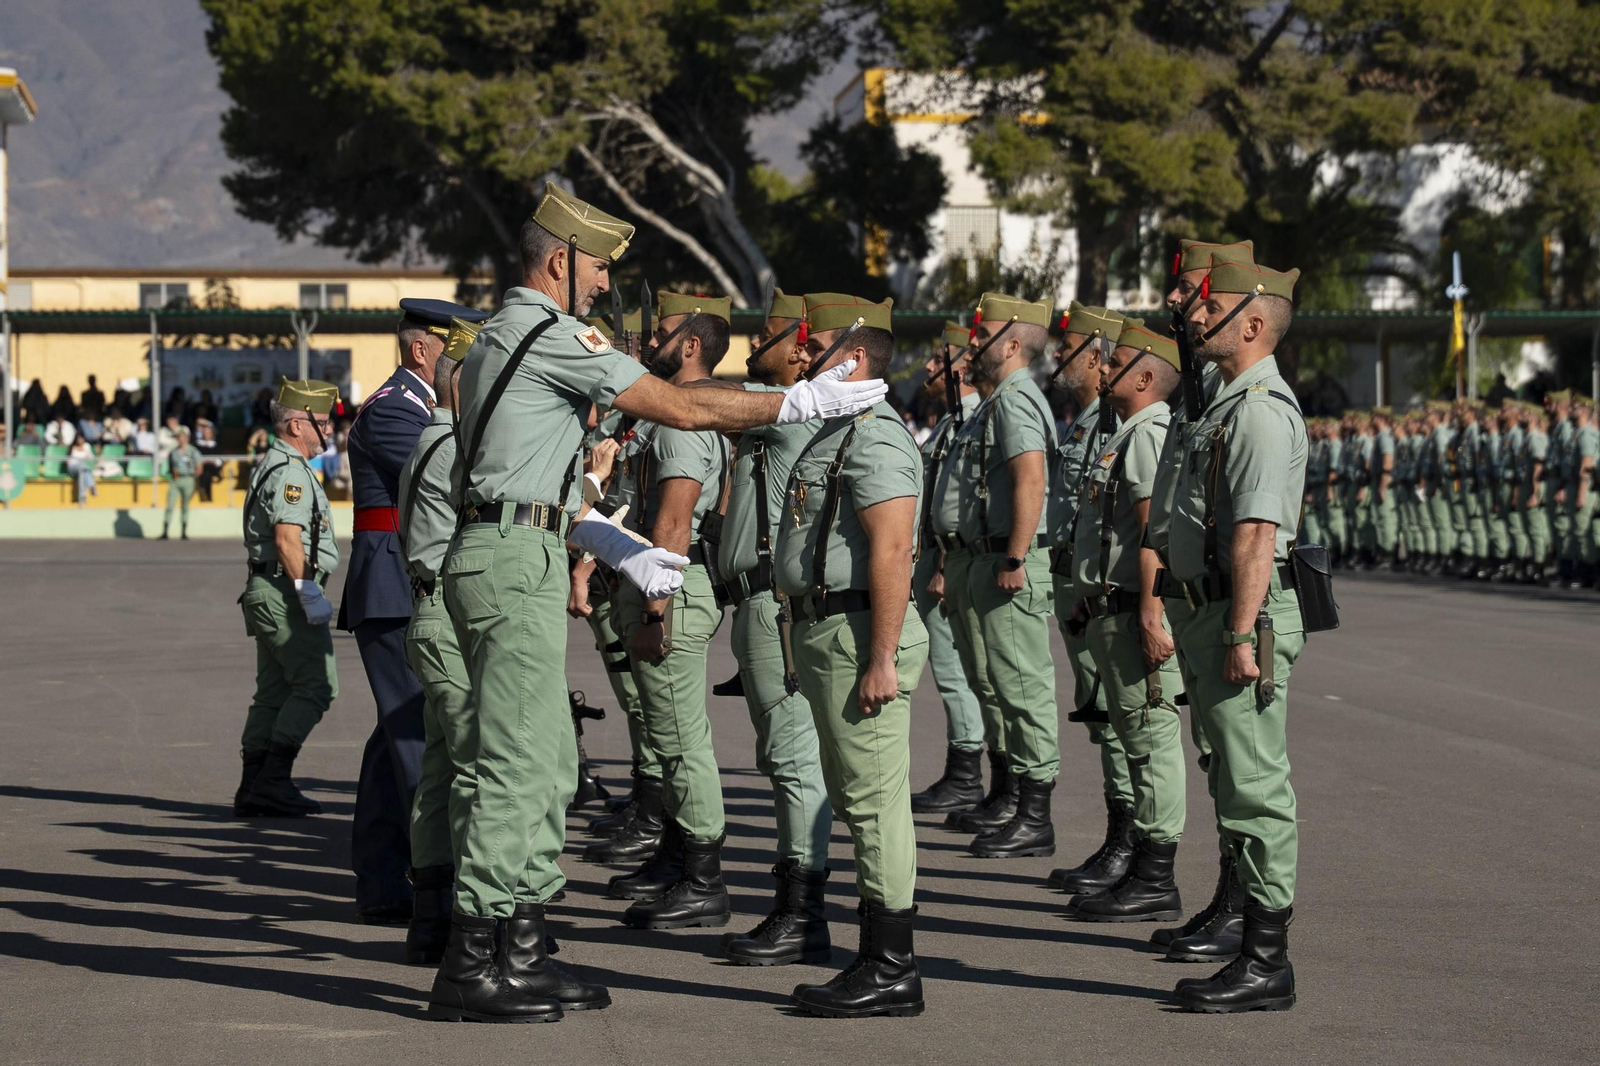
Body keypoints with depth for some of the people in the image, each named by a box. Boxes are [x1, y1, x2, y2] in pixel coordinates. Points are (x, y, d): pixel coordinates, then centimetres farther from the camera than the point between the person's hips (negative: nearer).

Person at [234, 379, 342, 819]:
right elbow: (287, 539, -21)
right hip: (286, 590, -11)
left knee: (274, 691, 10)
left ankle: (253, 789, 10)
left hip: (266, 592, 11)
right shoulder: (290, 472, -12)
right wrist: (309, 592, -22)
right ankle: (273, 779, -14)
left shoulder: (272, 465, 21)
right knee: (315, 684, -10)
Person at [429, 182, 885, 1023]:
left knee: (548, 765, 12)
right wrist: (796, 404, -3)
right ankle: (467, 968, -9)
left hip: (504, 554, 11)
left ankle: (520, 953, 15)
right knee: (517, 768, -10)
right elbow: (676, 407, -10)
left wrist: (618, 549, 21)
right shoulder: (551, 334, -10)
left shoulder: (504, 337, 21)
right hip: (516, 565, -11)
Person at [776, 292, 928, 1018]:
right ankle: (877, 963, 18)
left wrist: (882, 659, -26)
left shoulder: (876, 437, -14)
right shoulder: (836, 434, 20)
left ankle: (893, 972, -6)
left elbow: (891, 552, -22)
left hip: (859, 637, -11)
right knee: (857, 802, 13)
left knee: (876, 802, -8)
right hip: (827, 632, 11)